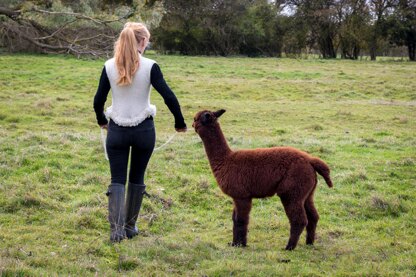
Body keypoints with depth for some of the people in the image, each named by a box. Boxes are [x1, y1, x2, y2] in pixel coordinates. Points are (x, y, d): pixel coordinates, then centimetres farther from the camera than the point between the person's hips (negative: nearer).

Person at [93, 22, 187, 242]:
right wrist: (180, 123, 0)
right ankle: (130, 226, 23)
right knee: (137, 178, 16)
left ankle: (116, 228, -11)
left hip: (117, 130, 1)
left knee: (117, 180, 5)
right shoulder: (149, 67, -9)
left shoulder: (109, 67, -3)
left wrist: (101, 120, 21)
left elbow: (98, 100, 1)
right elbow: (169, 97, -14)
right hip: (143, 130, -1)